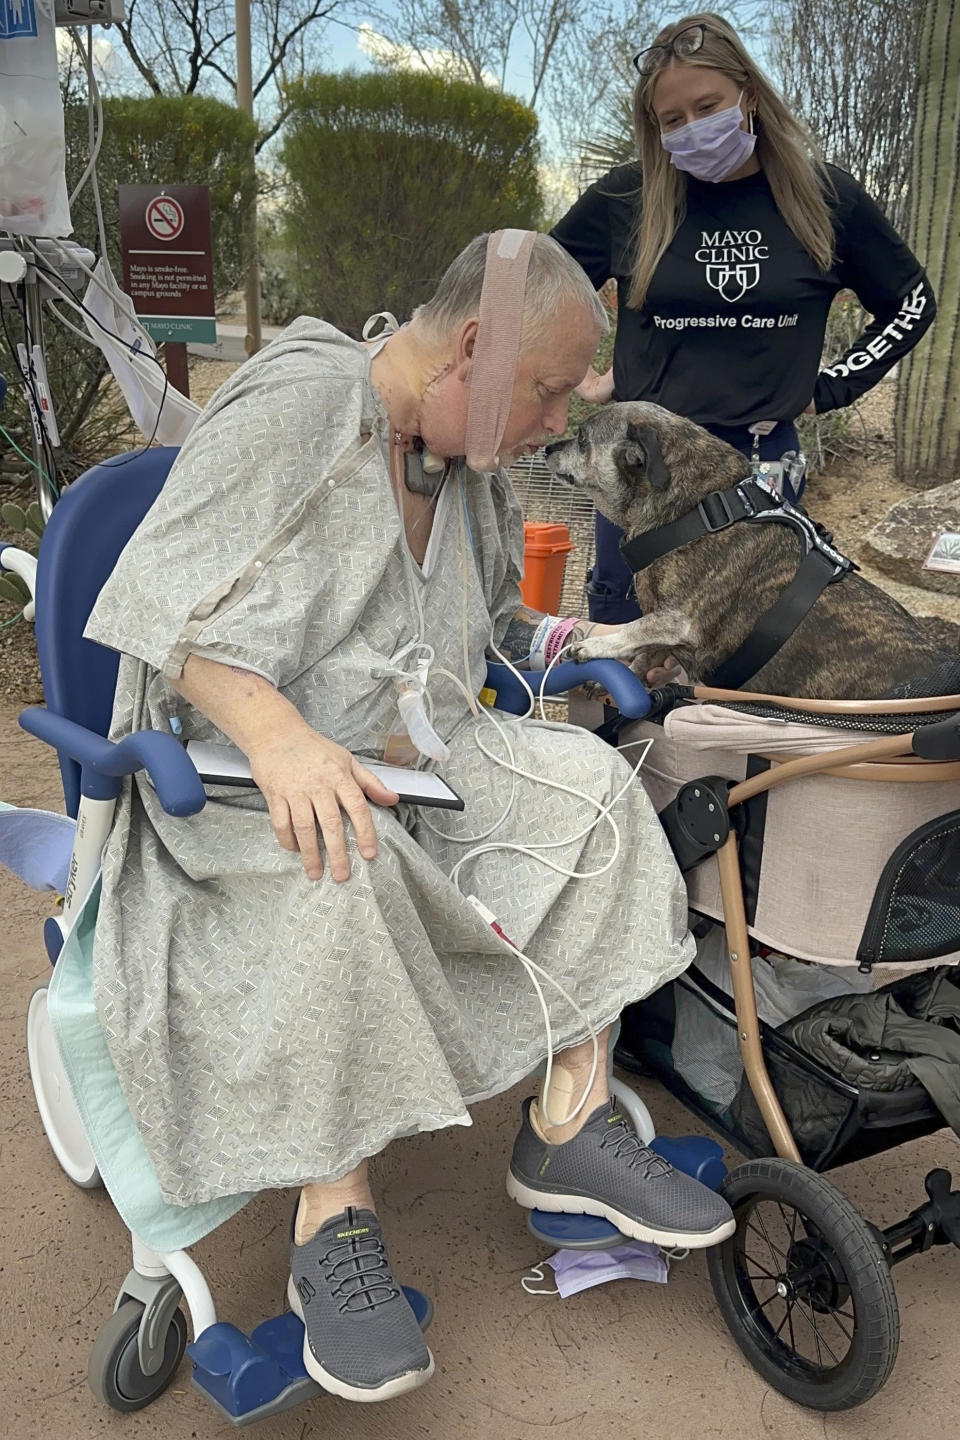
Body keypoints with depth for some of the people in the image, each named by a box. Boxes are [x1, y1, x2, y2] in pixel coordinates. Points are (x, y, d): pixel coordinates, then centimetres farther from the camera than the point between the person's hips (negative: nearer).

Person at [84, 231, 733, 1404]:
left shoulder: (464, 464, 12)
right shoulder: (293, 404, -14)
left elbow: (489, 619, 29)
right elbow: (166, 605, -23)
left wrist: (568, 648, 11)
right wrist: (280, 737, -37)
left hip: (404, 753, 7)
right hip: (231, 765, -7)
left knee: (589, 784, -14)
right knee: (334, 877, -38)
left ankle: (569, 1125, -10)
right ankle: (334, 1221, -23)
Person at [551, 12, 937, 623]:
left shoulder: (825, 197, -1)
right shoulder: (627, 196, -2)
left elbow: (912, 302, 13)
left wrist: (829, 390, 5)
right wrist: (579, 377, 5)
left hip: (764, 458, 0)